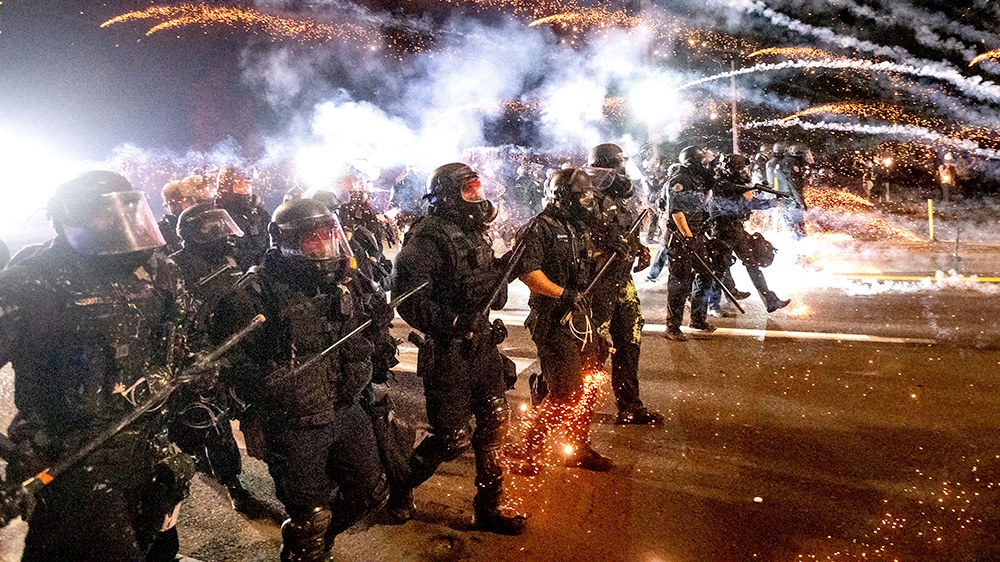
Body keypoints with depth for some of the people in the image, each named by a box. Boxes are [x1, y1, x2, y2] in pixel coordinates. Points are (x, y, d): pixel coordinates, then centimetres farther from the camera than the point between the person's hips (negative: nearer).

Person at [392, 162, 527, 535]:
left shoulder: (475, 232, 12)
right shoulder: (429, 236, -15)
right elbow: (409, 297, -23)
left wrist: (506, 266, 3)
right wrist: (452, 324, -30)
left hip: (482, 345, 8)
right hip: (448, 352, -8)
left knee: (495, 421, 12)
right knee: (453, 438, 0)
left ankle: (488, 507, 29)